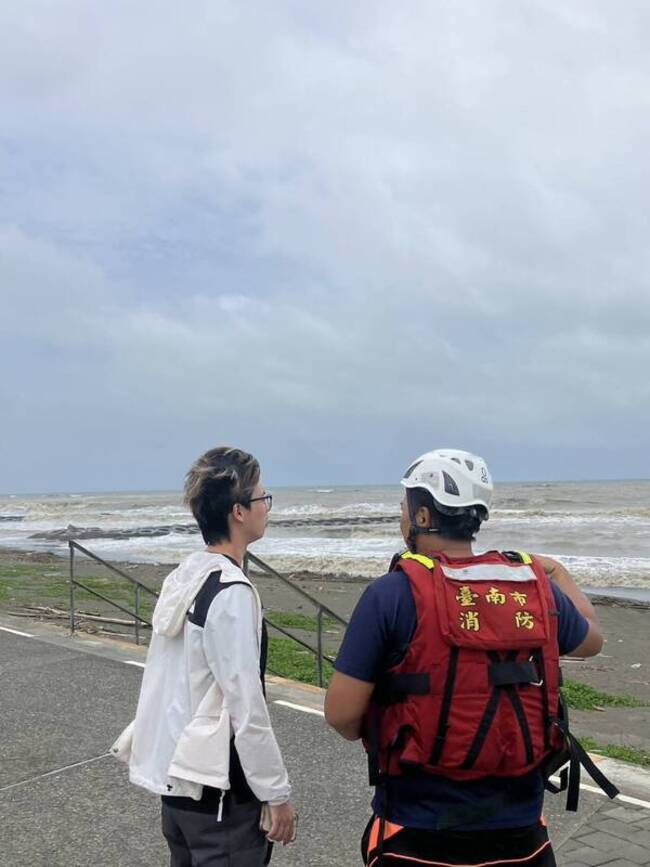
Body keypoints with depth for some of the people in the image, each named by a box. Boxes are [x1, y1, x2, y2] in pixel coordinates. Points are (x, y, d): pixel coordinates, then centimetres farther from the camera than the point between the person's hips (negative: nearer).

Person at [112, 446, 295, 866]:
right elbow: (247, 710, -21)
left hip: (175, 774, 8)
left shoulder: (182, 578, 4)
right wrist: (278, 794, -12)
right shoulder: (232, 593, -22)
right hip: (218, 789, -8)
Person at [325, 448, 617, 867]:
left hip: (418, 833, -3)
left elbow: (341, 713, -16)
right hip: (518, 828, 4)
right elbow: (591, 639, 18)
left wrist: (372, 736, 7)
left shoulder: (393, 594, -17)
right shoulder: (536, 585, -4)